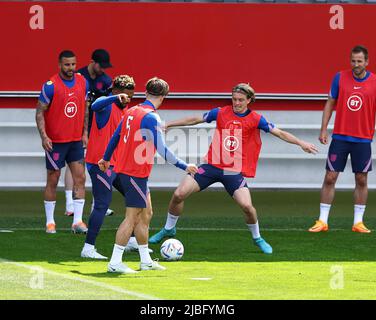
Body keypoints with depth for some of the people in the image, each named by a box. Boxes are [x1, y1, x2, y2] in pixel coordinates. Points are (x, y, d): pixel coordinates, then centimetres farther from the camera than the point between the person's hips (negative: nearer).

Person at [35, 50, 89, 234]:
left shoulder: (82, 82, 2)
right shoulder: (51, 86, -13)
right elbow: (40, 112, -10)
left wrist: (85, 132, 11)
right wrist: (44, 136, -19)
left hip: (76, 140, 5)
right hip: (55, 141, -5)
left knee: (80, 178, -2)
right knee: (53, 181, 3)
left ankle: (77, 221, 0)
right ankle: (50, 222, 12)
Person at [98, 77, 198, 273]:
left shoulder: (131, 112, 9)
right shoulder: (151, 117, -17)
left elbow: (116, 136, 19)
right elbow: (161, 149, -22)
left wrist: (106, 158, 34)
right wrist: (184, 166, -16)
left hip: (124, 169, 9)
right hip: (136, 173, -9)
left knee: (145, 215, 17)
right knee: (132, 218, -5)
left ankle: (146, 260, 23)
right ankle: (115, 262, -6)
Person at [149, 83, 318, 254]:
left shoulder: (255, 119, -2)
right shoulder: (220, 113, 3)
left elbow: (280, 133, 1)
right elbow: (194, 120, 13)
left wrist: (300, 143, -9)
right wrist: (168, 125, 15)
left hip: (234, 172, -2)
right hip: (212, 165, 2)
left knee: (247, 206, -20)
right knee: (179, 194, -6)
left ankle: (257, 238, 9)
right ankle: (169, 229, 19)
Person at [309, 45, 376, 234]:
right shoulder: (340, 78, 0)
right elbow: (330, 104, 7)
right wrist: (323, 130, 0)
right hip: (340, 138, 0)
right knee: (330, 177, -1)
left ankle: (358, 222, 13)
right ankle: (322, 221, 5)